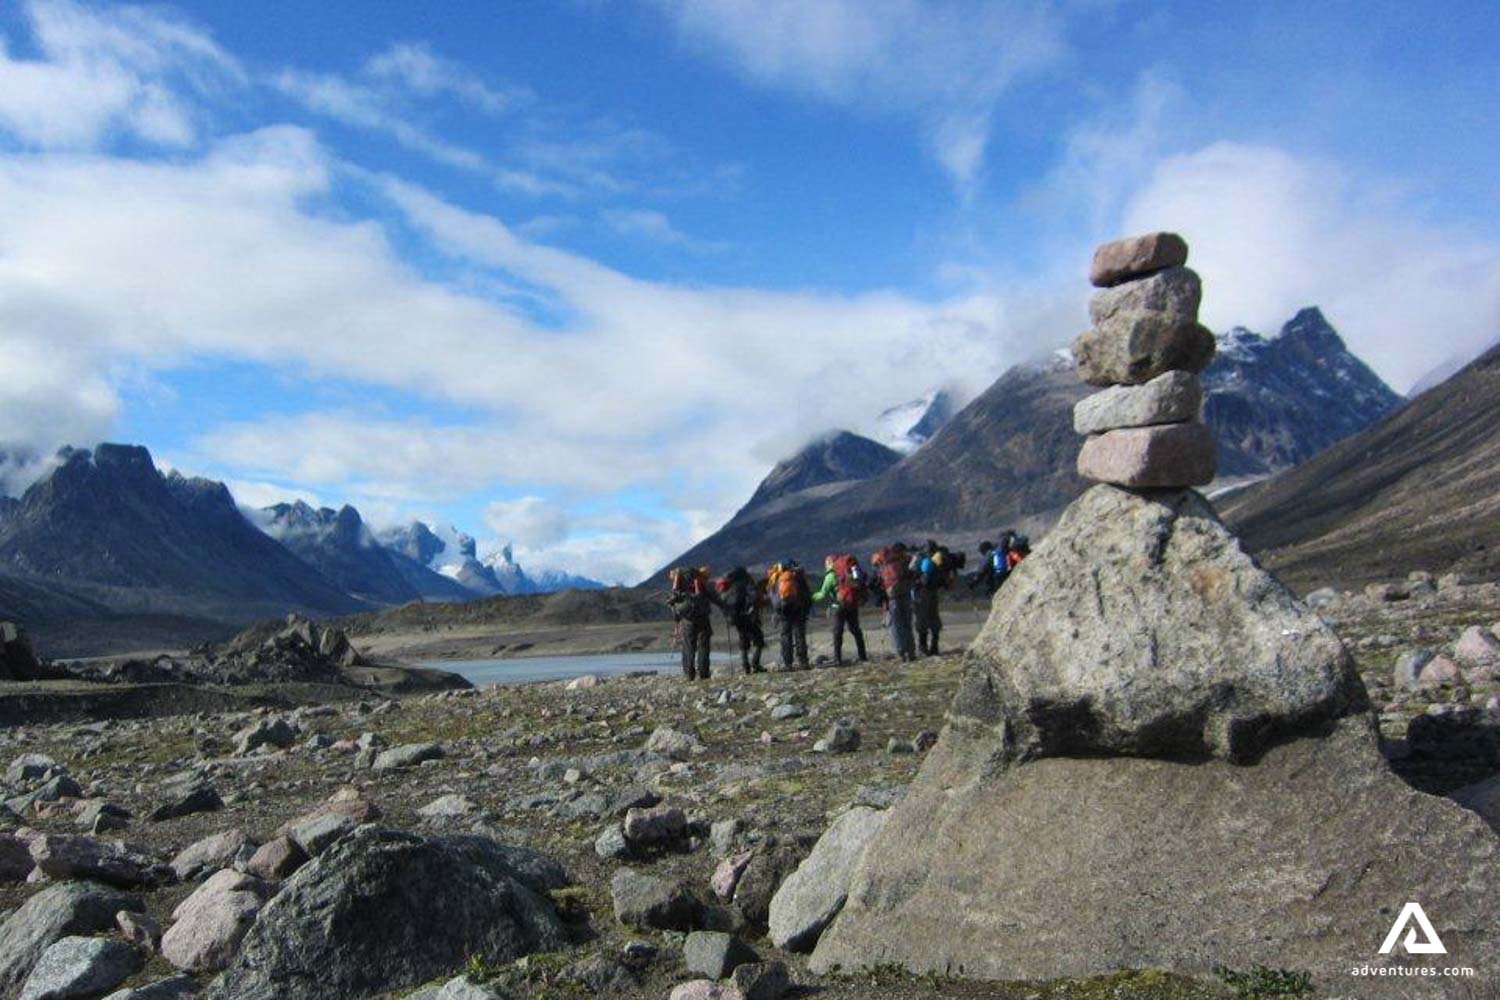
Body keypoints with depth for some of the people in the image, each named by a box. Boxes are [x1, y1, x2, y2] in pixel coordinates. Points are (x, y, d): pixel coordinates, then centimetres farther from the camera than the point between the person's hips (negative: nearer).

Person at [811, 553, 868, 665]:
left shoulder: (831, 575, -6)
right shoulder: (850, 570, 13)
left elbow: (823, 594, -8)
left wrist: (812, 598, 8)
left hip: (839, 606, -6)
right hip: (854, 605, 6)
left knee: (837, 633, 0)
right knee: (855, 630, 16)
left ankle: (837, 659, -5)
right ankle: (862, 656, 20)